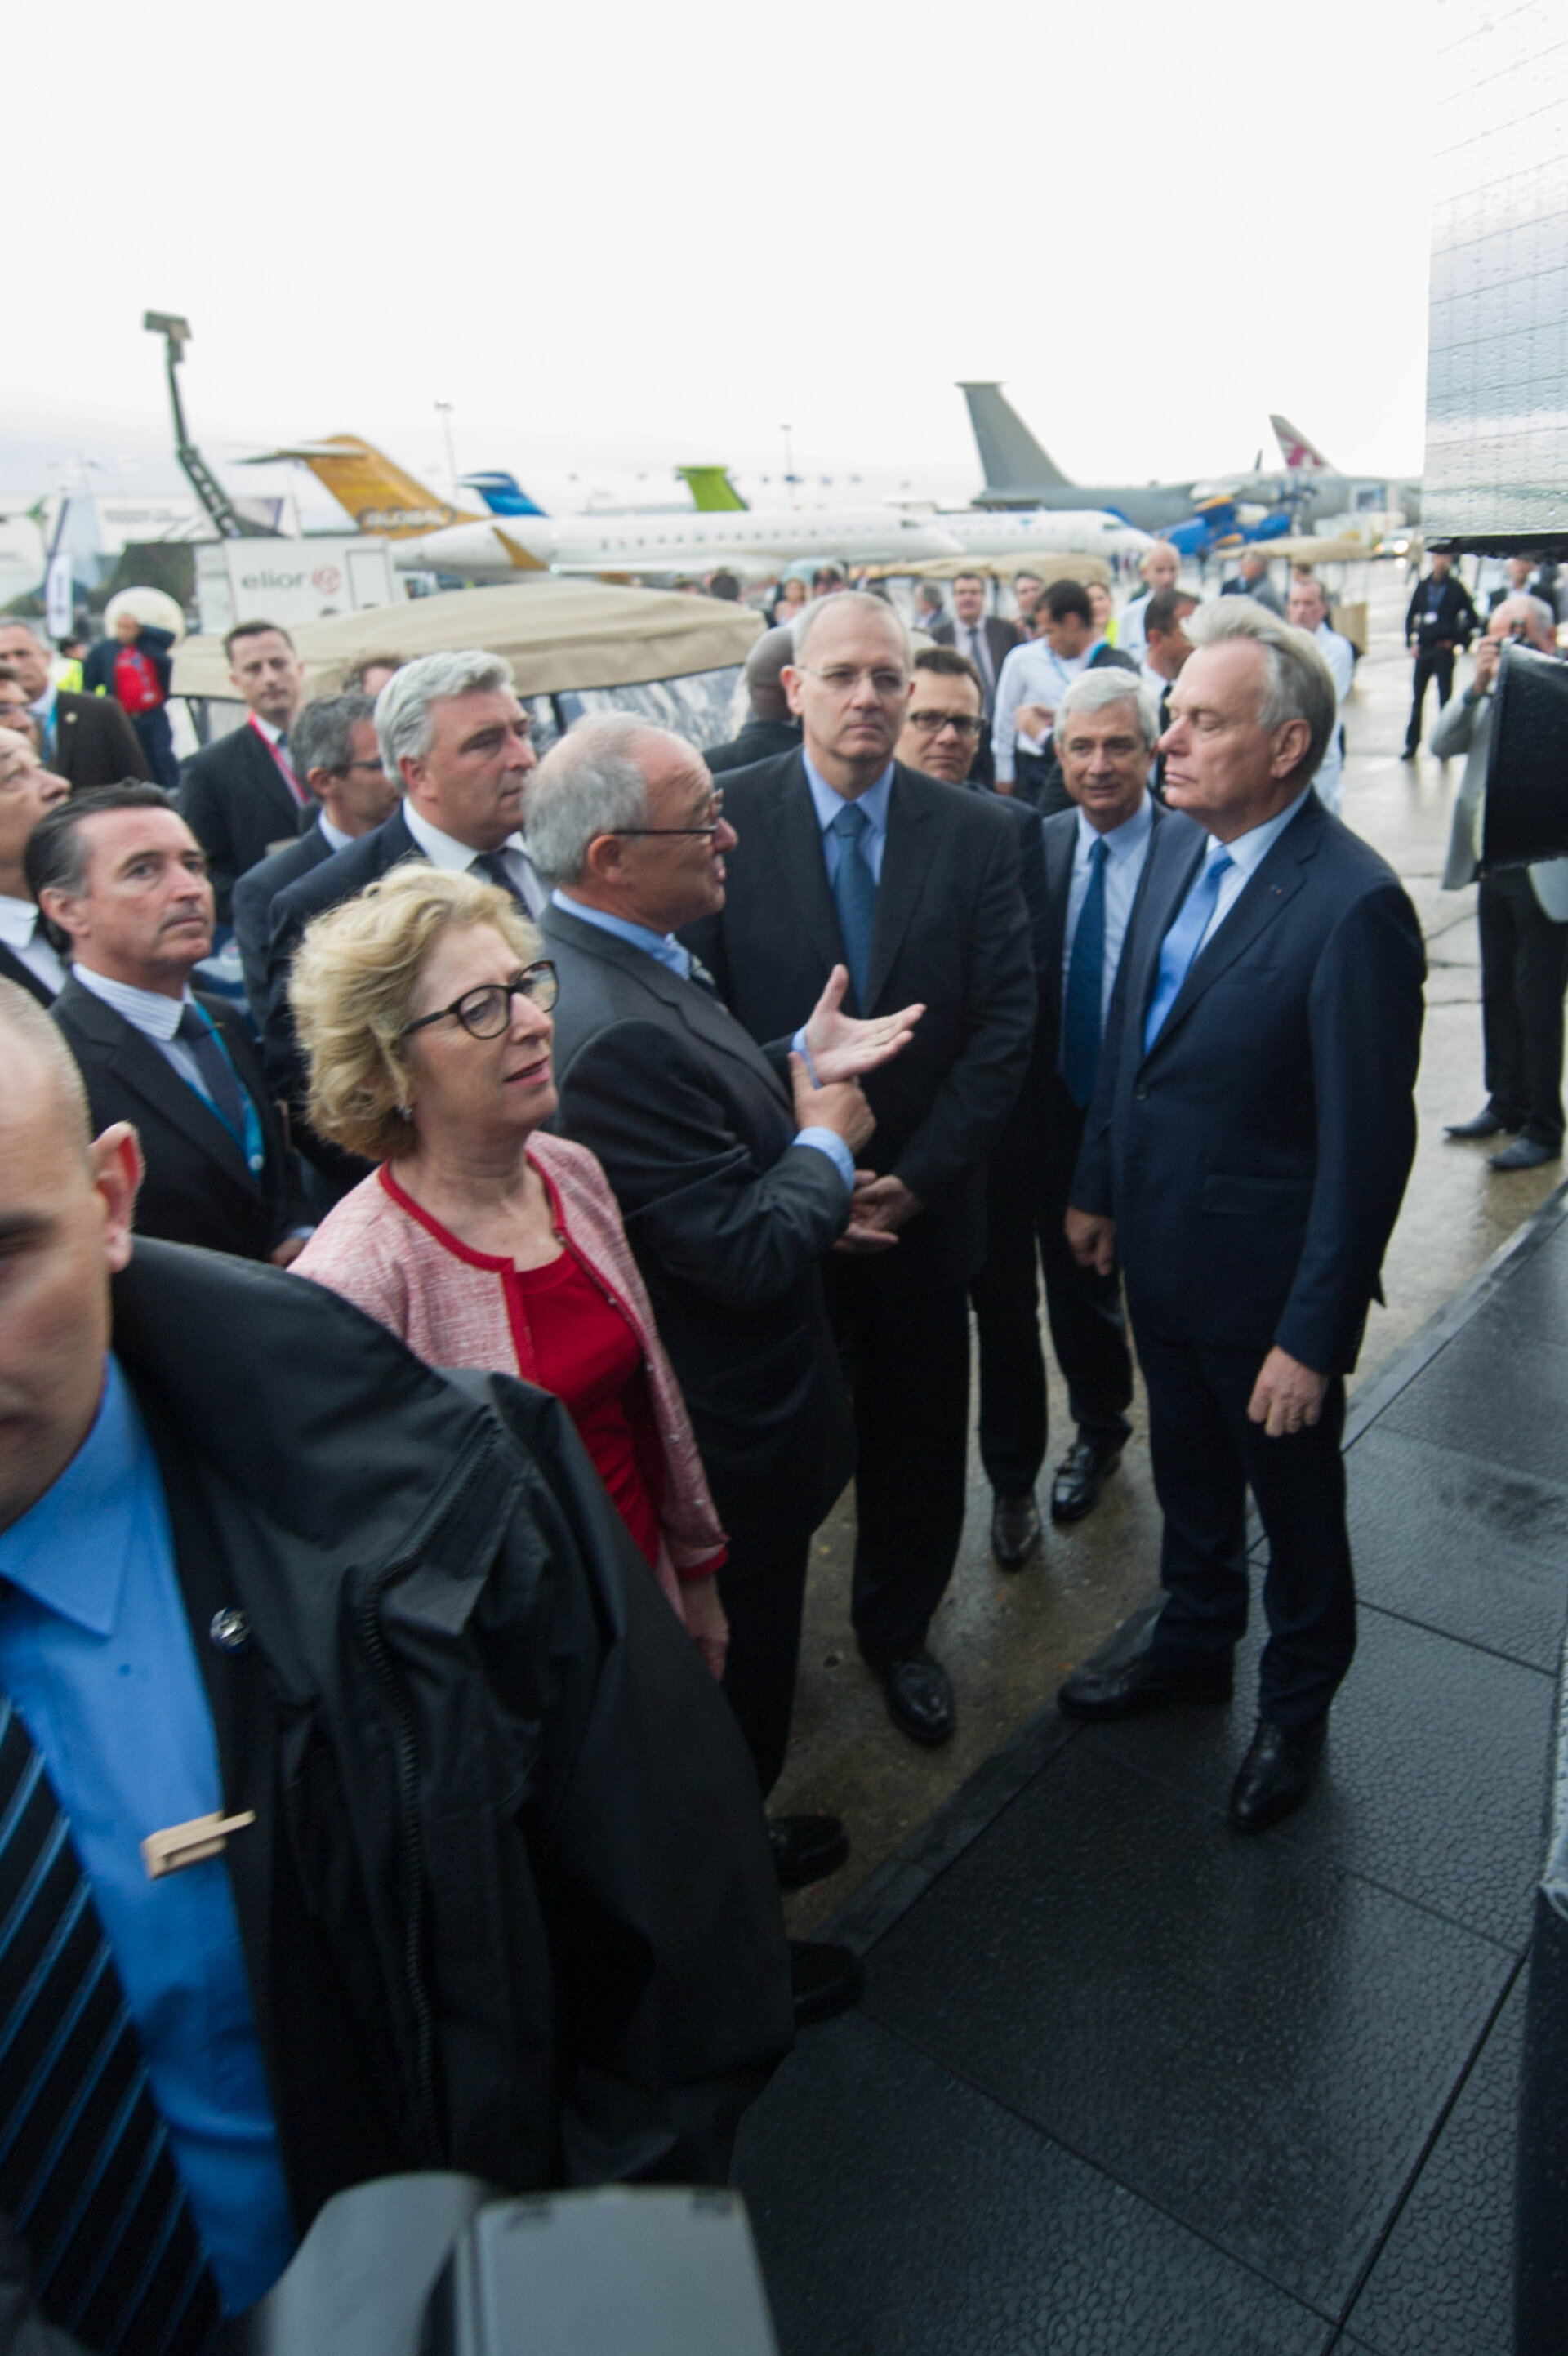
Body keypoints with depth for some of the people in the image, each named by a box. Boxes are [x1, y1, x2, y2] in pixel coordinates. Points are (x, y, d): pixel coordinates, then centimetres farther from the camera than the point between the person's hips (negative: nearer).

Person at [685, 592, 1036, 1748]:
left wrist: (919, 1175, -12)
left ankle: (899, 1629, 42)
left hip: (922, 1203, 2)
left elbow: (1006, 1016, -5)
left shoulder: (976, 831, -2)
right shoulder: (725, 819, -7)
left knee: (918, 1438, 16)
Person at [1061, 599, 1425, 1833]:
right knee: (1189, 1480, 26)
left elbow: (1366, 1143, -23)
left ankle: (1297, 1705, 43)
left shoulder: (1354, 906, -25)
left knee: (1295, 1503, 18)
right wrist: (1098, 1186, 13)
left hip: (1268, 1280, -7)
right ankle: (1193, 1647, 51)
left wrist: (1314, 1334, -20)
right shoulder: (1180, 847, -1)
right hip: (1163, 1252, 7)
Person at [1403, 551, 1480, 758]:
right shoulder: (1422, 587, 8)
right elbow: (1410, 616, 16)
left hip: (1444, 650, -3)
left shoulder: (1457, 588, -1)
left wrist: (1457, 642, -3)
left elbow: (1473, 620, 2)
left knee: (1445, 697, 0)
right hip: (1423, 649, 3)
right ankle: (1411, 744, 10)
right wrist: (1412, 643, 7)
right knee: (1416, 698, 4)